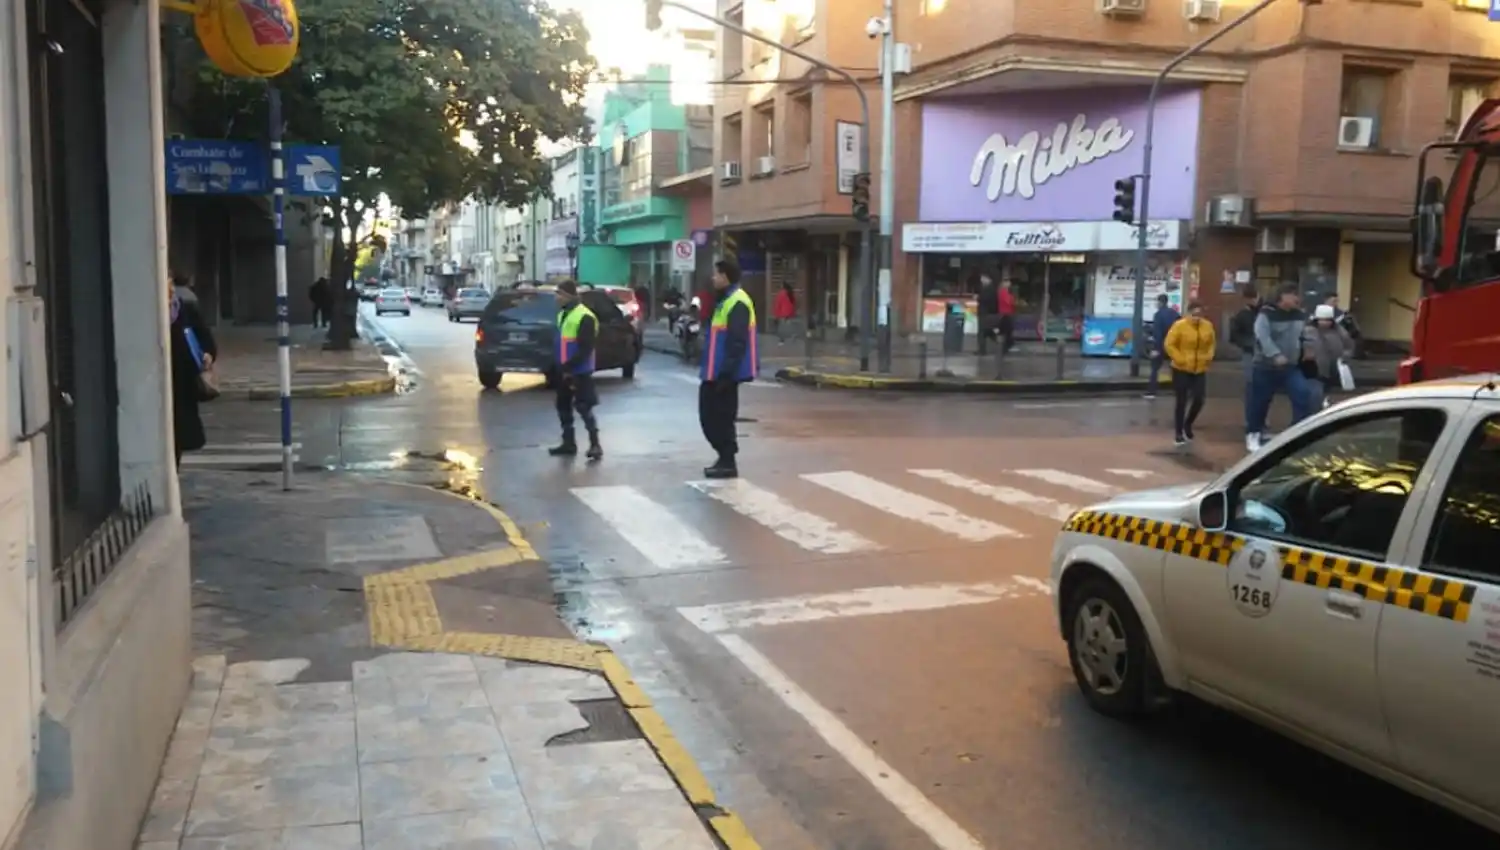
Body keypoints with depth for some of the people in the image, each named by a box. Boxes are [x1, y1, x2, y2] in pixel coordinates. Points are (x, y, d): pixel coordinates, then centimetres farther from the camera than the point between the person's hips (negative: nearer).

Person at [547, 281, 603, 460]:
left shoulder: (585, 317, -16)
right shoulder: (561, 314, 13)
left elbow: (585, 349, -20)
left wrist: (568, 366, -21)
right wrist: (559, 366, 13)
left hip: (579, 371, -9)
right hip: (564, 370, 9)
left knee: (583, 407, -6)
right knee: (563, 406, 12)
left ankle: (595, 445, 1)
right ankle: (568, 443, 22)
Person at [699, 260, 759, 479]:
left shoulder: (737, 303, -18)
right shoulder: (725, 300, 16)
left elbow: (737, 343, -24)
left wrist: (726, 373, -25)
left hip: (724, 374, -10)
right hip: (716, 372, 10)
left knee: (720, 417, -3)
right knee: (712, 415, 14)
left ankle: (728, 463, 6)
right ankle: (725, 458, 21)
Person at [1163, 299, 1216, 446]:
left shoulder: (1208, 326, 1)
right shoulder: (1179, 325, -13)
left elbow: (1212, 343, 16)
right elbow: (1168, 345, -11)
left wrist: (1208, 356, 2)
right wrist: (1179, 359, -16)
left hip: (1200, 370, 4)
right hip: (1181, 370, -4)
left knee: (1198, 400, 1)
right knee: (1181, 402, 0)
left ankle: (1187, 424, 28)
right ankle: (1179, 433, 11)